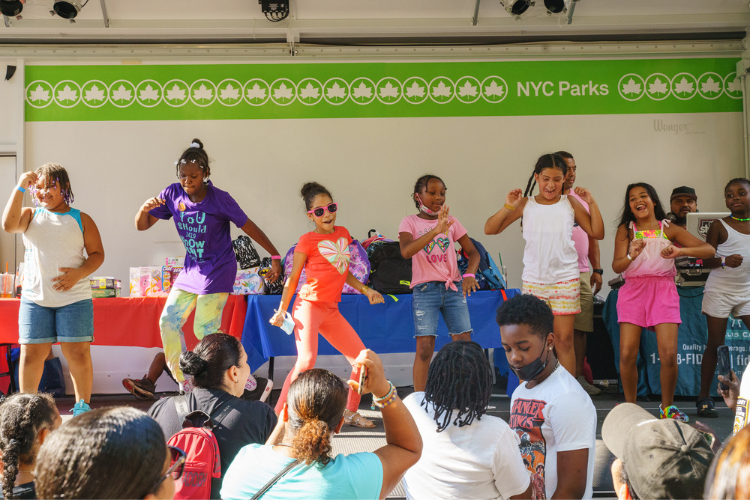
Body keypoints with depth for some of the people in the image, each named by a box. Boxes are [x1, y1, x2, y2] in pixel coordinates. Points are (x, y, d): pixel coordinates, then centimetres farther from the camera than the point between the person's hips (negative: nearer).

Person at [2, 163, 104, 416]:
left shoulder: (80, 219, 7)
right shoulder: (31, 215, 10)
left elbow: (97, 253, 5)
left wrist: (80, 273, -13)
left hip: (74, 298, -1)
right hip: (34, 297, 1)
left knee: (78, 353, -3)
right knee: (31, 353, 1)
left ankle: (82, 407, 11)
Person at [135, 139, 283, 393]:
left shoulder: (219, 199, -17)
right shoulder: (173, 194, -4)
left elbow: (249, 227, -10)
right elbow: (142, 225, 1)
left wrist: (275, 257, -10)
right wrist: (144, 209, -22)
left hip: (218, 270, -6)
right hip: (191, 268, 6)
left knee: (205, 330, -10)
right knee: (168, 321, 1)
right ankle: (184, 381, 14)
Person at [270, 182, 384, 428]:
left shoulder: (342, 233, 12)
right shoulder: (307, 240, -6)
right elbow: (293, 277, 0)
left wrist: (365, 290, 11)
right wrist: (282, 310, -1)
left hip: (332, 310, 7)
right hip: (308, 305, -7)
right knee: (306, 360, -23)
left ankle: (350, 412, 23)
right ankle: (279, 415, -16)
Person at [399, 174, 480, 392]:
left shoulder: (451, 221, 10)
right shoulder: (410, 222, 1)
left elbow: (473, 252, 10)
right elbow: (406, 251, -19)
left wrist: (469, 274, -12)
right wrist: (436, 230, -31)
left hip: (453, 287, 3)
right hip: (425, 289, -3)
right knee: (425, 348, -7)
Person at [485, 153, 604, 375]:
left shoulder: (570, 204, 5)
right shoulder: (525, 204, 3)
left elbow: (597, 234, 6)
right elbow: (489, 229, 2)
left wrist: (592, 203, -3)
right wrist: (508, 207, -11)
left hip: (566, 280, 0)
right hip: (533, 280, 1)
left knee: (564, 340, 0)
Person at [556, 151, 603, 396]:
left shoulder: (582, 199, 17)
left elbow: (592, 236, 19)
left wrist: (597, 270, 14)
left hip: (582, 273, 5)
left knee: (580, 328, 6)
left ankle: (579, 376, 16)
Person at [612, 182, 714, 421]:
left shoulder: (669, 229, 7)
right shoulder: (626, 230, 7)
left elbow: (709, 250, 1)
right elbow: (616, 266, -4)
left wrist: (680, 250, -17)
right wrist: (631, 256, -25)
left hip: (663, 291, 0)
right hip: (633, 290, 0)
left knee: (669, 355, -11)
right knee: (627, 355, -9)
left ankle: (667, 406, 11)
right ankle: (630, 406, 12)